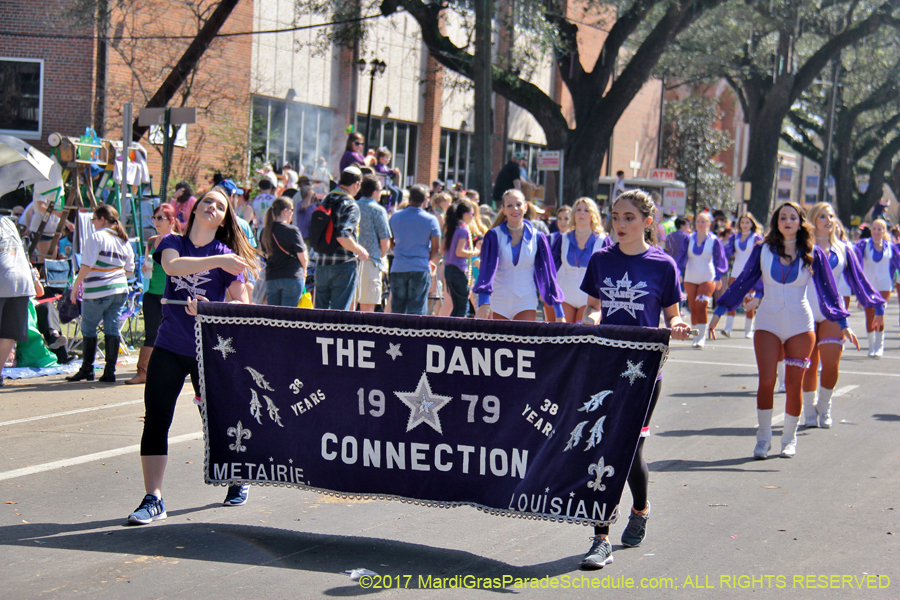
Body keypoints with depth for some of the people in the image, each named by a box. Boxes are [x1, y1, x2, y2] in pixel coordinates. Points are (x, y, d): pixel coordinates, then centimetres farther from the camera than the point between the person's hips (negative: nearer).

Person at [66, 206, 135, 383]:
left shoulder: (95, 236, -9)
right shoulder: (124, 241, 11)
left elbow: (86, 265, -15)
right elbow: (129, 271, 15)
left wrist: (75, 286, -8)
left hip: (97, 292, -6)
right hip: (120, 290, 6)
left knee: (88, 329, 8)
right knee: (112, 328, 6)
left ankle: (87, 370, 14)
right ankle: (110, 372, 3)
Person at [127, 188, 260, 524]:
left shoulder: (227, 255, -1)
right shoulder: (173, 243, 5)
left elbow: (242, 304, -7)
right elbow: (172, 265, -19)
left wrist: (209, 309, -24)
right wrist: (217, 261, -28)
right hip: (169, 348, 2)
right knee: (155, 420, -6)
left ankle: (238, 480, 32)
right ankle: (152, 499, -3)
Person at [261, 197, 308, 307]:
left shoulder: (265, 231, 7)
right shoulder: (292, 231, -11)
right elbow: (303, 258, -8)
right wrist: (304, 271, 10)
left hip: (271, 278, 5)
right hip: (292, 278, -5)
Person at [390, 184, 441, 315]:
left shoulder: (395, 217, 5)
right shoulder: (431, 220, -3)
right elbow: (436, 248, 0)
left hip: (398, 269, 2)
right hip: (420, 269, -2)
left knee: (397, 309, 9)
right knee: (417, 309, -1)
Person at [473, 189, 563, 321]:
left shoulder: (537, 238, 1)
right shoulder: (494, 236, -3)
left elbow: (548, 273, 3)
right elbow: (487, 268, -14)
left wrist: (559, 313, 0)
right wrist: (483, 302, -29)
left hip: (525, 305, 0)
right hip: (497, 305, 0)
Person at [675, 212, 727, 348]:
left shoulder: (714, 241, -2)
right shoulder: (689, 239, 3)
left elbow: (718, 260, 2)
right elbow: (682, 256, 5)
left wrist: (718, 277, -2)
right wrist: (679, 273, -2)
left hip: (708, 279, -3)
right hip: (690, 279, 3)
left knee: (701, 306, -16)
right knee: (693, 308, 4)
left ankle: (701, 338, -14)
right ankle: (696, 336, 16)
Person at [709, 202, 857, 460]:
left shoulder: (813, 254, 0)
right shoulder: (763, 251, 0)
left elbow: (828, 290, 3)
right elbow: (743, 283, 7)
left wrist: (843, 324, -2)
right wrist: (719, 312, 7)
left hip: (800, 326, 0)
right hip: (768, 324, 0)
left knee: (793, 385, 2)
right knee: (766, 381, -9)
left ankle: (789, 439, 18)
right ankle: (763, 437, 6)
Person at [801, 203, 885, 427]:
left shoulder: (842, 250, 10)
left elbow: (859, 279, 13)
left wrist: (877, 305, 9)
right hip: (805, 312, -1)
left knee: (831, 364, -10)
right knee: (809, 365, 0)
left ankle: (824, 408, 11)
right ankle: (809, 410, 16)